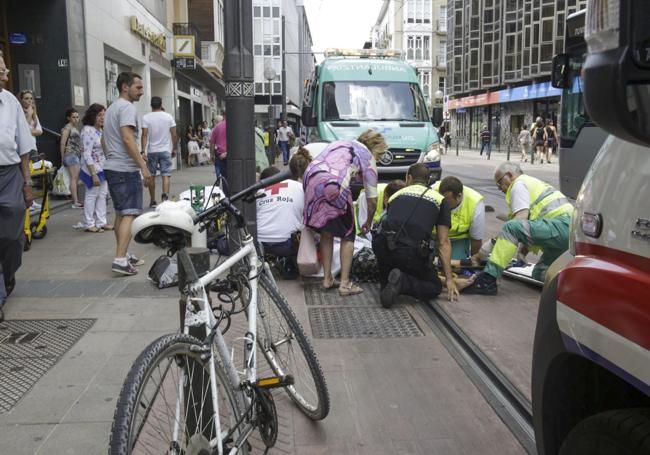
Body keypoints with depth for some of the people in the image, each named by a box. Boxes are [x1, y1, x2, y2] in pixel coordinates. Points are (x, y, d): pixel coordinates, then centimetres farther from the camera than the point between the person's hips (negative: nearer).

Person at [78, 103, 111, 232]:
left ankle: (101, 222, 18)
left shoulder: (100, 130, 12)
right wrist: (94, 174, -24)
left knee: (102, 195, 10)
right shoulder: (88, 131, -16)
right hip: (92, 168, -9)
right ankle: (89, 224, 8)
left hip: (102, 168, 9)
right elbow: (87, 155, -21)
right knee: (92, 195, -2)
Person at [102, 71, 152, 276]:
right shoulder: (127, 107, -12)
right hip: (126, 169, -10)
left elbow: (104, 140, 25)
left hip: (111, 167, 10)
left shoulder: (111, 108, 20)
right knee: (129, 214, -12)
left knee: (120, 214, 15)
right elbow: (127, 138, -22)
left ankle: (124, 255, 22)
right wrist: (143, 166, -23)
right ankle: (120, 260, -18)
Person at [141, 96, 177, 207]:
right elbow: (174, 135, 1)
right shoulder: (168, 117, 1)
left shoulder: (146, 117, -3)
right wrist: (174, 149, 11)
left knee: (151, 176, 11)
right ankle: (165, 196, -24)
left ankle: (152, 201, 17)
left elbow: (144, 135, -10)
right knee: (166, 175, -1)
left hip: (151, 151, 0)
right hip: (165, 150, 0)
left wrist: (143, 151, -10)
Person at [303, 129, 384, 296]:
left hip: (310, 179, 5)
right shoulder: (368, 157, 17)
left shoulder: (339, 143, 32)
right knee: (347, 235, 13)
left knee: (326, 232, 21)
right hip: (334, 185, -5)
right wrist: (368, 222, 32)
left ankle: (327, 279, 25)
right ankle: (345, 283, 11)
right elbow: (372, 199, 16)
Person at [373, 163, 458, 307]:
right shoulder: (439, 199, 18)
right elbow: (443, 242, 13)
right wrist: (449, 279, 15)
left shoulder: (396, 195, 26)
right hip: (412, 251, -4)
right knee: (435, 287, 18)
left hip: (382, 246, 4)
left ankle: (387, 284, 5)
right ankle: (403, 283, -7)